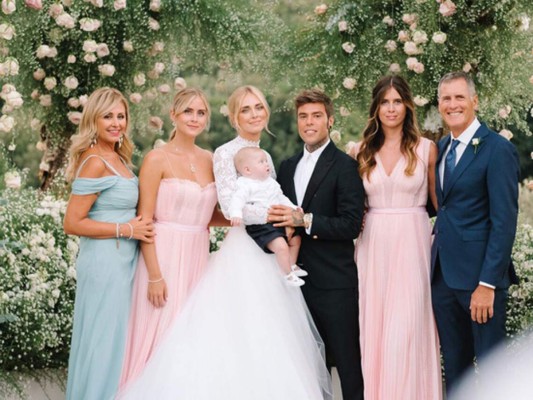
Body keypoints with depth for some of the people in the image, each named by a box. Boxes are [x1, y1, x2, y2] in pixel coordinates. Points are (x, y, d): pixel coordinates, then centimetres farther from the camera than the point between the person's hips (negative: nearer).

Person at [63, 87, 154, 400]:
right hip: (105, 261, -9)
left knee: (116, 341, 17)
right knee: (104, 343, 0)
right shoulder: (95, 163, -16)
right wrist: (127, 229, -17)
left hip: (123, 262, 9)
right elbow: (72, 223, -19)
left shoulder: (119, 159, 11)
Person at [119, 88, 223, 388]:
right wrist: (154, 275, -16)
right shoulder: (157, 159, -7)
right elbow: (144, 221, -11)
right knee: (162, 333, -1)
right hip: (164, 255, -5)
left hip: (199, 257, 5)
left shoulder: (210, 160, 10)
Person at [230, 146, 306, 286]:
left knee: (295, 238, 15)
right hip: (260, 226, -9)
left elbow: (281, 198, 24)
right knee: (281, 245, -24)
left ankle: (292, 266, 30)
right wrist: (236, 214, -43)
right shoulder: (245, 185, -10)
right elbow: (238, 199, -24)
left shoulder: (271, 182, 16)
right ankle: (288, 275, -10)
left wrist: (293, 208, 12)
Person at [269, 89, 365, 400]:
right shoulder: (288, 167, 14)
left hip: (334, 282, -6)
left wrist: (305, 220, -21)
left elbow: (351, 225, -14)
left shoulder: (345, 165, -7)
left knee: (347, 361, -2)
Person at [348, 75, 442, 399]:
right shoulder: (362, 151, 8)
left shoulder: (426, 148, 1)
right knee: (374, 327, 5)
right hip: (373, 245, 3)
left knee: (406, 330, -6)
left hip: (412, 243, -3)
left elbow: (441, 202, 5)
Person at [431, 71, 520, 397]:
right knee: (454, 364, 15)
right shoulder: (441, 148, 12)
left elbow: (504, 222, -15)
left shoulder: (498, 149, -11)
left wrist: (488, 283, -19)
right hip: (443, 273, 7)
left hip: (479, 275, -7)